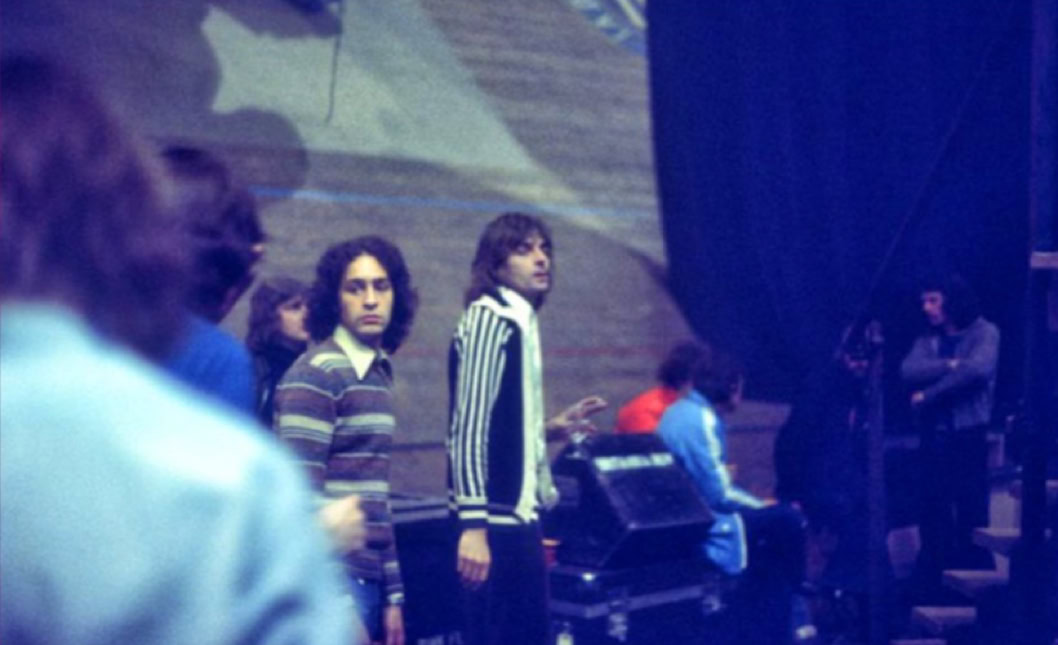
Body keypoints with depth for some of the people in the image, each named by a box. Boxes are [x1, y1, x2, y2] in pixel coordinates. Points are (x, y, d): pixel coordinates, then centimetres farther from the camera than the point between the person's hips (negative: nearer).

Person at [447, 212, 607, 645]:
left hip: (517, 515, 10)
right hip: (495, 521, -10)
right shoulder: (489, 318, -12)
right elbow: (468, 428, -20)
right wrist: (472, 523, -24)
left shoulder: (518, 321, 15)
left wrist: (549, 429, 13)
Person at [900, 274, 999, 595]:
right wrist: (949, 365, -17)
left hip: (968, 436, -4)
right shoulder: (927, 339, 13)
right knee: (933, 517, 7)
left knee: (971, 514, -4)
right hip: (933, 437, 5)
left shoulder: (984, 332, 0)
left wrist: (927, 395, -11)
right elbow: (909, 372, -4)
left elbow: (978, 369, -18)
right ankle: (933, 590, 15)